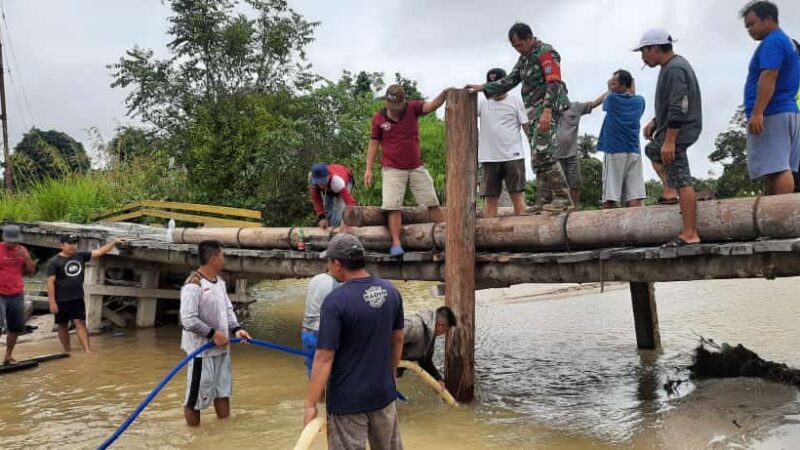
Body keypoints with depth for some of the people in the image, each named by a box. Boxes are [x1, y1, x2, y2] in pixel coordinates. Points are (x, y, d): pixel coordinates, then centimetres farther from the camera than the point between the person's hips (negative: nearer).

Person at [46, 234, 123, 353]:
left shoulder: (81, 256, 5)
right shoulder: (54, 262, -7)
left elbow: (99, 252, 6)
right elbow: (50, 283, -10)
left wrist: (114, 242, -5)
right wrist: (52, 302, -14)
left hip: (78, 299, 3)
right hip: (61, 300, -3)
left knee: (80, 323, -4)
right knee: (63, 325, 9)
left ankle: (88, 350, -12)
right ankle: (67, 351, 20)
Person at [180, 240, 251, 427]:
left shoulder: (219, 281, 7)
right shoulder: (193, 285, -22)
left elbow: (227, 309, 12)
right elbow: (188, 320, -26)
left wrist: (235, 329, -4)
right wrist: (213, 334, -20)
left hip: (221, 347, 9)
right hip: (201, 349, -9)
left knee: (223, 390, 20)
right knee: (196, 395, 5)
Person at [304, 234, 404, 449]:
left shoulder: (336, 300, -21)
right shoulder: (390, 291, -2)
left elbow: (324, 357, -20)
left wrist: (310, 403, -13)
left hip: (347, 399, -5)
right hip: (383, 392, 6)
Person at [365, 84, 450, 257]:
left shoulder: (413, 108, -3)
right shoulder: (378, 118, -2)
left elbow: (431, 106, -21)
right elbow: (374, 143, 3)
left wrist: (444, 94, -40)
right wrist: (368, 168, -2)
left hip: (417, 167, 1)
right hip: (392, 169, -1)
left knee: (432, 203, 5)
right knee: (393, 207, -8)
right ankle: (396, 244, -4)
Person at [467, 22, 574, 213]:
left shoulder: (546, 52, -8)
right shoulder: (524, 57, 20)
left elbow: (554, 83, -18)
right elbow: (509, 81, 20)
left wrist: (547, 111, -29)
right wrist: (483, 87, 10)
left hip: (548, 109, -9)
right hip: (534, 112, 9)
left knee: (543, 155, -18)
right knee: (538, 159, 6)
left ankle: (564, 198, -14)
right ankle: (545, 200, 10)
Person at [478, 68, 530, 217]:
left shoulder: (515, 101, 7)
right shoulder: (482, 103, 13)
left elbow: (526, 126, 3)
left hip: (513, 156, -2)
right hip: (489, 158, 2)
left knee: (517, 195, -4)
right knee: (490, 198, 3)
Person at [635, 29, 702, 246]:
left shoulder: (674, 69, -18)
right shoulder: (675, 65, 16)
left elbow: (678, 108, -25)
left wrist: (669, 141, -27)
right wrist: (655, 122, 18)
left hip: (677, 132, -11)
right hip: (674, 129, 11)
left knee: (682, 181, -12)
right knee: (652, 150, 33)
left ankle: (690, 235, -13)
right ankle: (669, 190, 23)